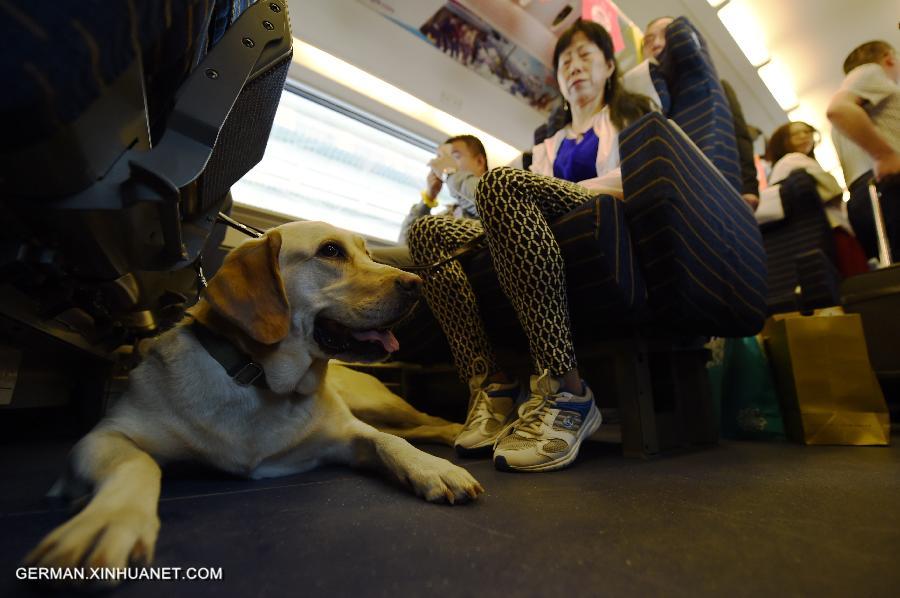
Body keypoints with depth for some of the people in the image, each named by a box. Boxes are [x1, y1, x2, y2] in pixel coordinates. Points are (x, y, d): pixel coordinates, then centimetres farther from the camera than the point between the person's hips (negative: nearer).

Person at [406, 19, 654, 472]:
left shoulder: (630, 113, 26)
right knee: (428, 231, -14)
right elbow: (530, 198, 17)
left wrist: (574, 190, -8)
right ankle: (490, 387, -28)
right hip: (536, 245, 5)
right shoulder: (547, 147, 35)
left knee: (501, 183, -33)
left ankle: (565, 391, -39)